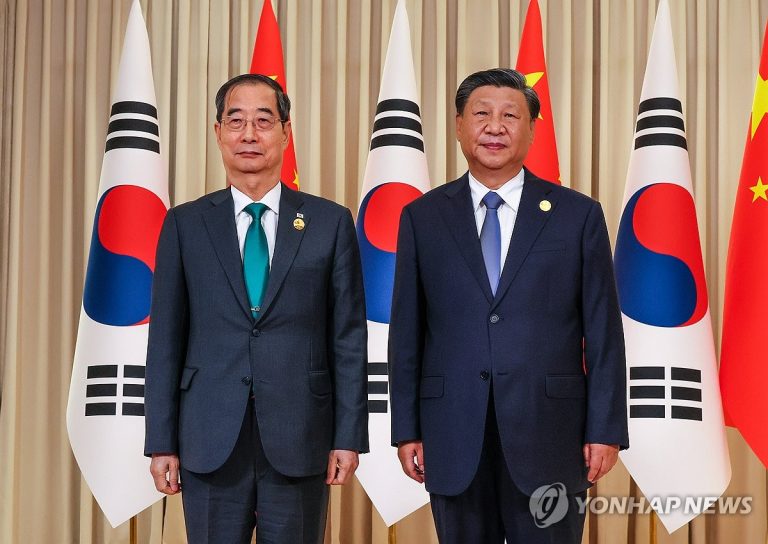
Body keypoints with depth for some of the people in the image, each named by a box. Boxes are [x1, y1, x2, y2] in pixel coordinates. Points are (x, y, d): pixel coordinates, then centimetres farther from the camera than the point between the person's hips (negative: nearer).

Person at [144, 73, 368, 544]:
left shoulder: (331, 223, 4)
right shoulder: (185, 225, 5)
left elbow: (349, 338, 2)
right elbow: (166, 340, 4)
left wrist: (349, 436, -3)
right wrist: (162, 443, 0)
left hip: (300, 441, 0)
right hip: (211, 443, 1)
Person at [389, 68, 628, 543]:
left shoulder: (578, 214, 3)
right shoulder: (422, 217, 6)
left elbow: (603, 333, 2)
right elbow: (406, 333, 6)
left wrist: (606, 429, -3)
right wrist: (406, 429, 2)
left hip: (548, 433, -1)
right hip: (454, 434, 1)